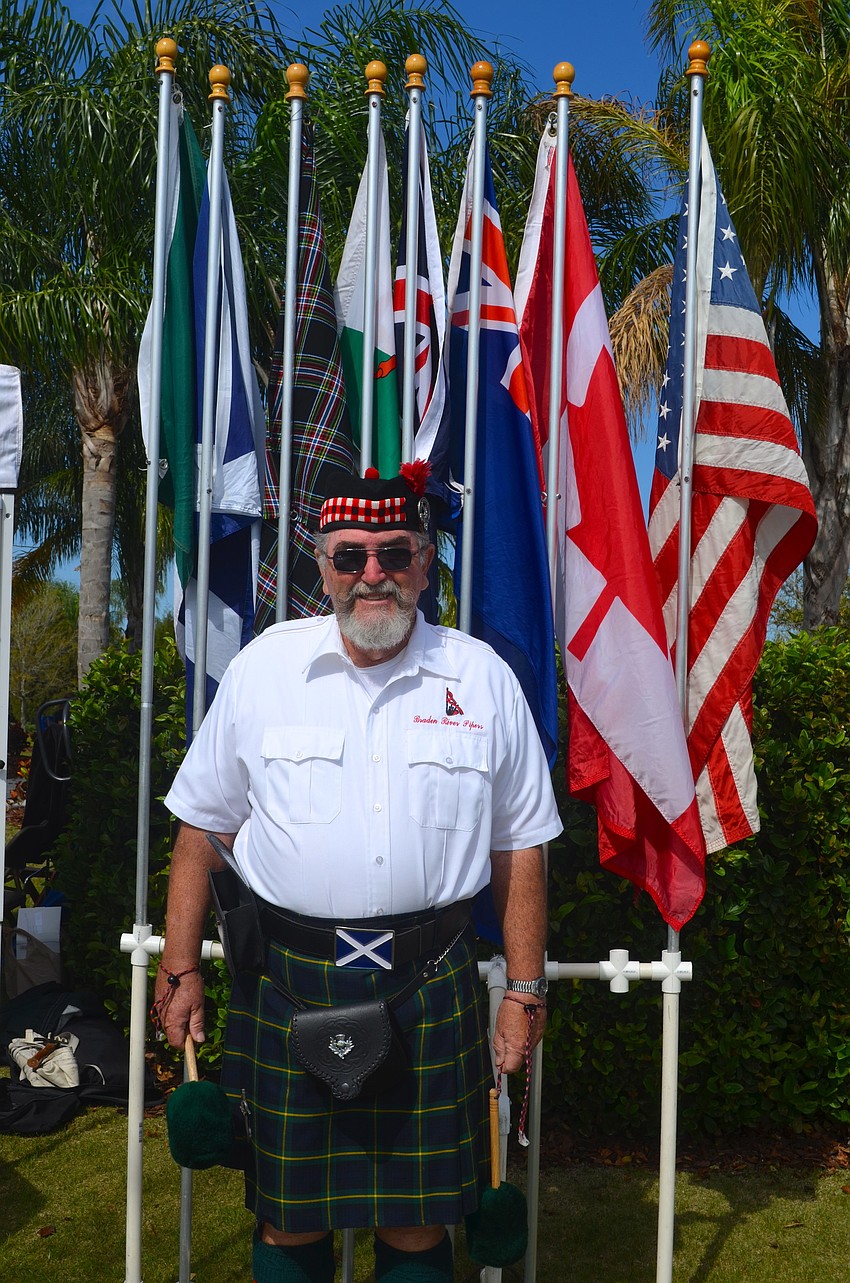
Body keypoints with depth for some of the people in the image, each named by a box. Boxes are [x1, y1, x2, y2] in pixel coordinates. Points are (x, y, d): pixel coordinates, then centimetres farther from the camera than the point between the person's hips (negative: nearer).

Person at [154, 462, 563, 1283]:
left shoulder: (481, 679, 2)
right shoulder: (263, 667, 2)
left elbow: (520, 844, 7)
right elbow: (202, 826, 7)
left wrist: (525, 990, 5)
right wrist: (180, 968, 5)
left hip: (430, 990, 0)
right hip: (286, 978, 0)